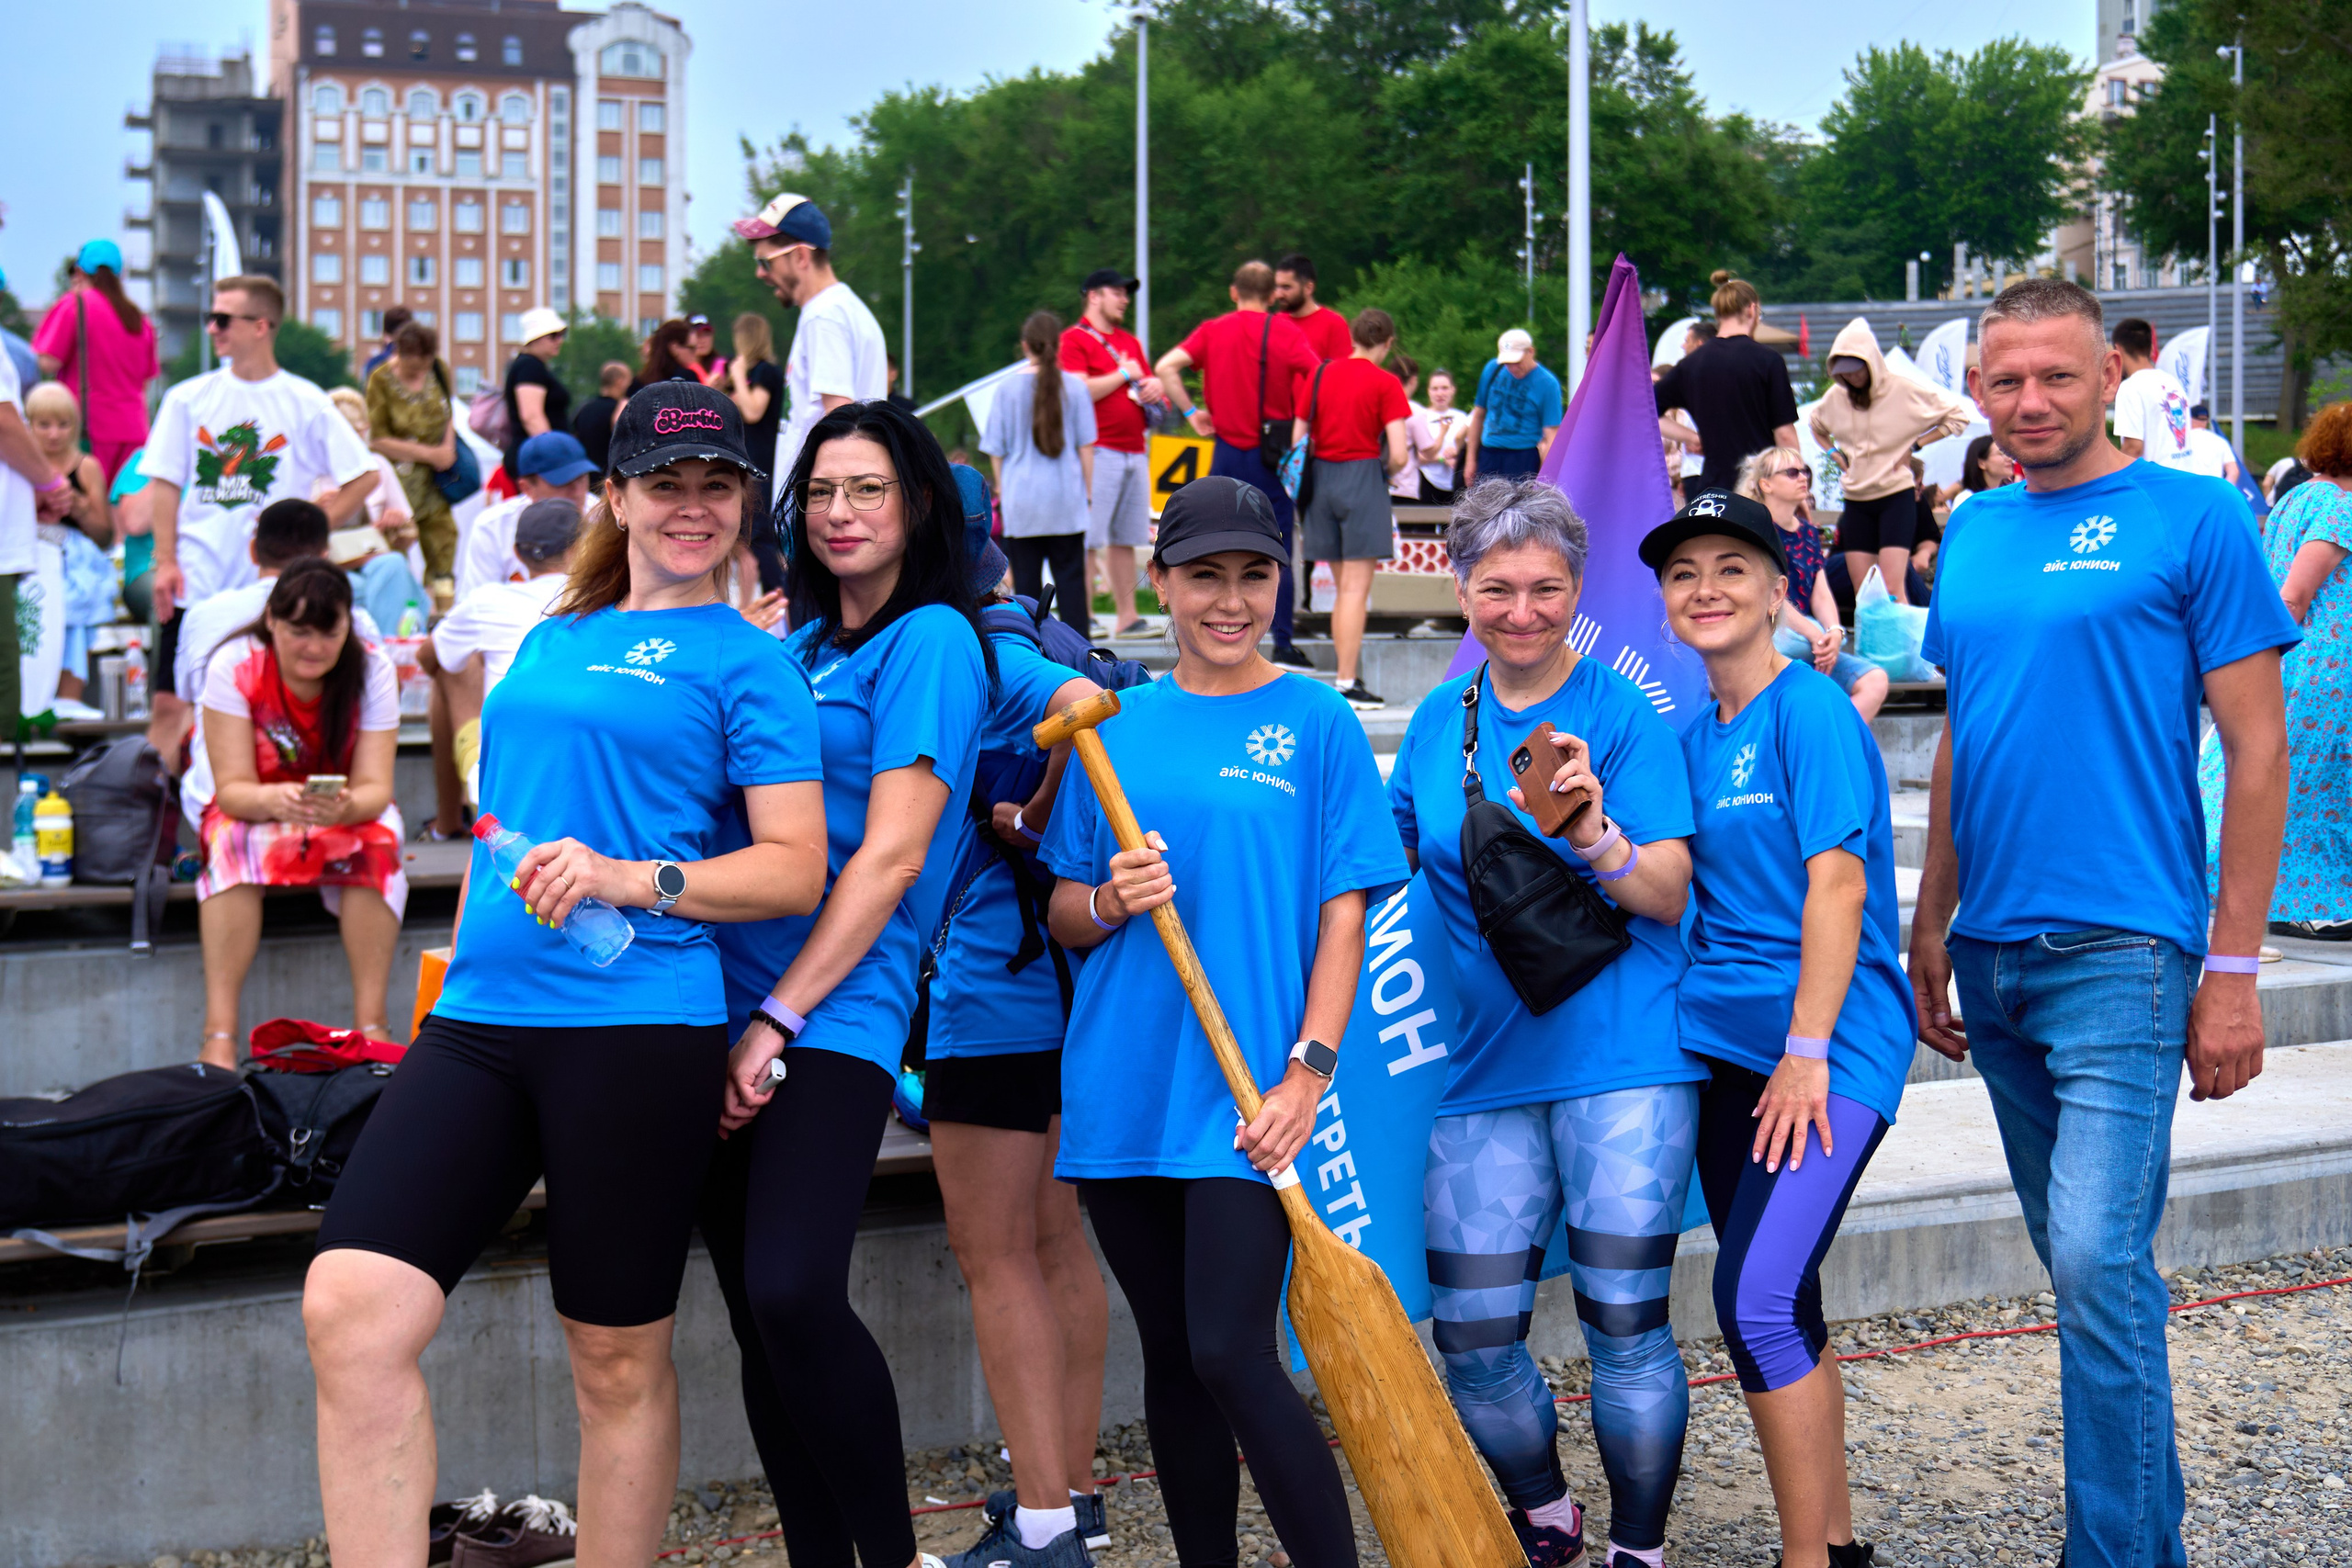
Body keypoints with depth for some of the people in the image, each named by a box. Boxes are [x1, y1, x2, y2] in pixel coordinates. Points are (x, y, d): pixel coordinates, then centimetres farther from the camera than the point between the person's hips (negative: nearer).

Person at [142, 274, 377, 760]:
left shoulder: (306, 404, -1)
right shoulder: (187, 398, 6)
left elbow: (363, 476, 1)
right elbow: (164, 484, 6)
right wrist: (166, 561, -4)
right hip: (194, 584, 2)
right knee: (170, 706, 0)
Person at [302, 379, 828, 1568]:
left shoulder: (746, 661, 2)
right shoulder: (548, 644, 20)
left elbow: (795, 868, -4)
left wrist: (629, 881, -17)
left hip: (637, 1032, -5)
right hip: (479, 1022, 5)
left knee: (618, 1360, 4)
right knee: (348, 1307, -11)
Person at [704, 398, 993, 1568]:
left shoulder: (933, 639, -2)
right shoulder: (794, 643, 19)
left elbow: (891, 855, -10)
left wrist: (779, 1019, -14)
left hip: (833, 1010, -7)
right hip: (725, 1004, 7)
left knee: (792, 1294, -22)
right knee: (755, 1316, 6)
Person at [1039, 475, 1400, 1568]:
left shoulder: (1315, 721, 1)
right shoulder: (1114, 727, 10)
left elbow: (1343, 911, -3)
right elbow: (1063, 914, 14)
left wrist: (1308, 1072, -12)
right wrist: (1110, 901, -10)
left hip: (1247, 1098, -4)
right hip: (1123, 1087, 4)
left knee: (1231, 1356, -12)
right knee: (1170, 1356, 11)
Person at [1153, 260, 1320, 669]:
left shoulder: (1213, 331, 4)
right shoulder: (1285, 332, -3)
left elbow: (1166, 366, -8)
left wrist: (1191, 412, -2)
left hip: (1227, 452, 2)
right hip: (1274, 452, -2)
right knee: (1278, 553, 3)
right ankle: (1283, 644, 2)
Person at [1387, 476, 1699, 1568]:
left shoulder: (1622, 714, -3)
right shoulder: (1440, 718, 10)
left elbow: (1669, 896, -9)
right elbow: (1393, 854, 24)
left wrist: (1594, 836, -26)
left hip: (1620, 1056, -4)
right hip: (1485, 1059, 4)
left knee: (1624, 1321, -4)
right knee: (1474, 1334, 2)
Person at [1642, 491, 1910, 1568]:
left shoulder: (1809, 710, -10)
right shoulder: (1695, 738, 13)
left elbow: (1838, 884, -16)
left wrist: (1808, 1052, -19)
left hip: (1831, 1043, -8)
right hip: (1727, 1039, 8)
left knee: (1759, 1300, -16)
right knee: (1778, 1304, 12)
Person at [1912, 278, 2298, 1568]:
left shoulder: (2193, 518, -5)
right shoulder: (1972, 531, 12)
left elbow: (2257, 749, -7)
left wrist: (2232, 967, -11)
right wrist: (1931, 930, 16)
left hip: (2123, 946, -6)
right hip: (1992, 952, 6)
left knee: (2098, 1266, -13)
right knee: (2083, 1262, 14)